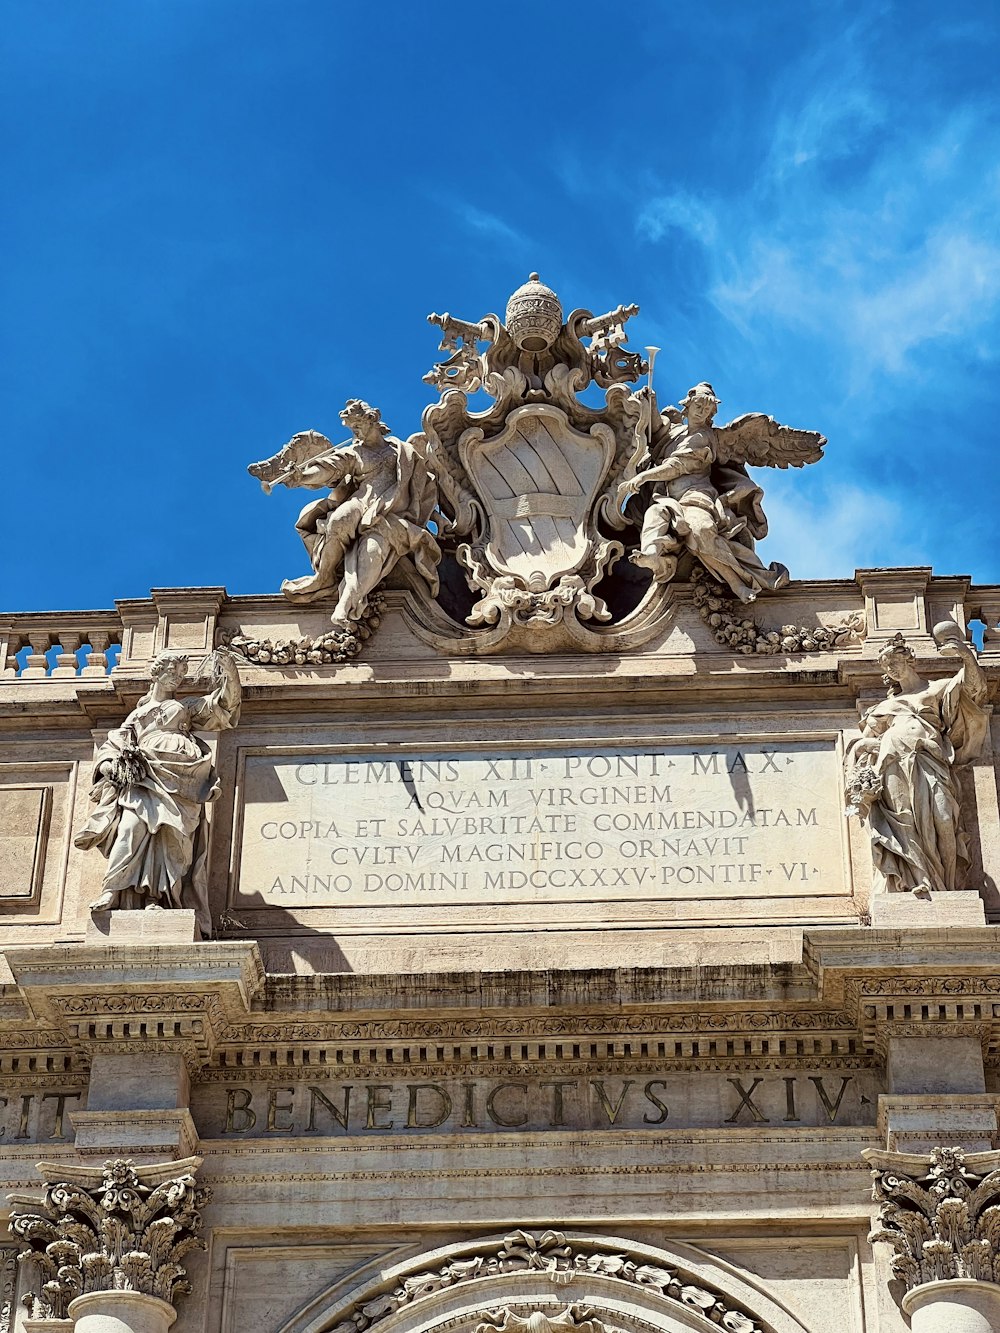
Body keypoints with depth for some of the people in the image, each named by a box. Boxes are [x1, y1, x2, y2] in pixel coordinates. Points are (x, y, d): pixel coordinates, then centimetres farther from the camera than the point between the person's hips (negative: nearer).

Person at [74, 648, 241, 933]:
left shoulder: (187, 706, 29)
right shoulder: (138, 713, 30)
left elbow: (221, 703, 20)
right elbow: (113, 744, 24)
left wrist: (226, 669, 8)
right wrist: (110, 765, 2)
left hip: (177, 779, 0)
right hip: (143, 775, 0)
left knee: (168, 831, -19)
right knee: (133, 824, -24)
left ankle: (156, 896, -26)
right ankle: (113, 891, -33)